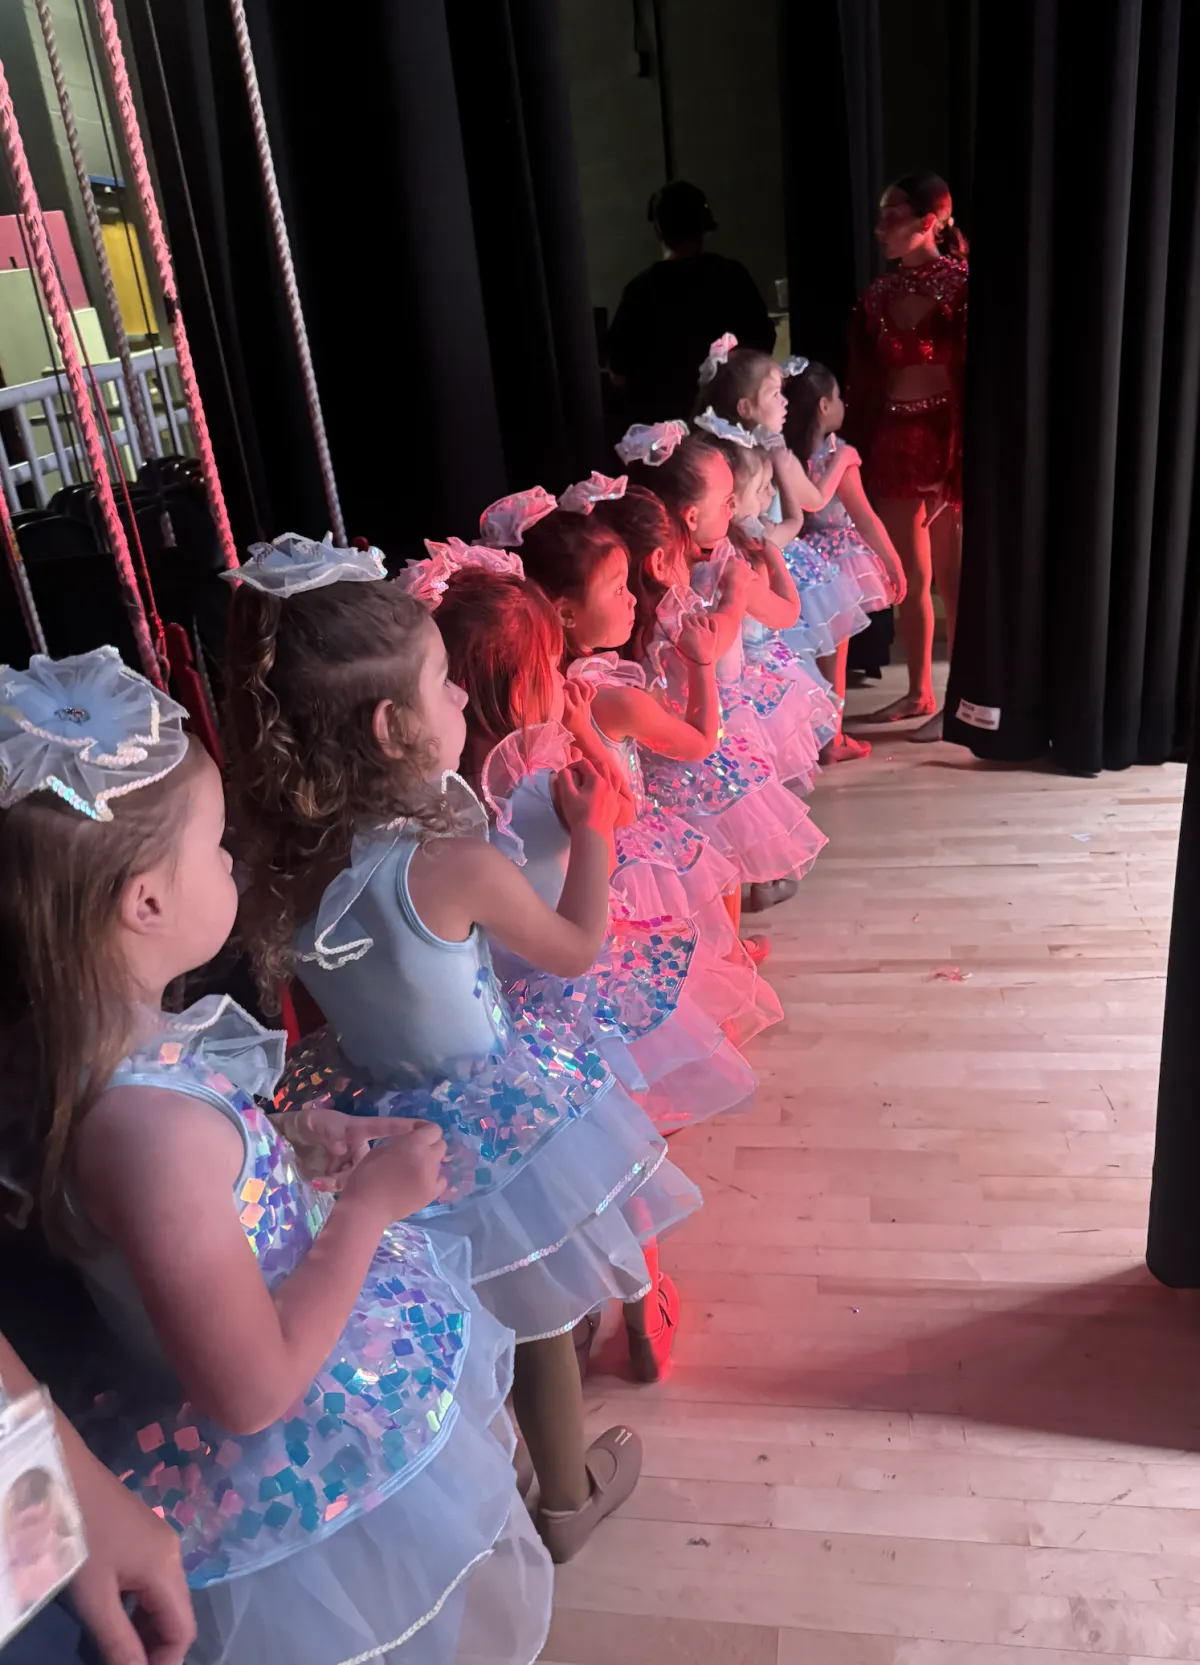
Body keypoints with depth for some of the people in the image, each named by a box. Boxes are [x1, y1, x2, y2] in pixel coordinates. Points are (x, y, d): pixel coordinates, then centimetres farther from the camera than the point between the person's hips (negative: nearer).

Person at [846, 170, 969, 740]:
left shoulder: (960, 287, -7)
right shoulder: (879, 293, 9)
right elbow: (862, 383, 8)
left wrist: (961, 461, -18)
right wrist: (860, 451, 3)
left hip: (944, 440, -6)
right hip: (892, 442, 6)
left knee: (952, 576, 2)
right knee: (910, 576, 13)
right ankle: (919, 692, 25)